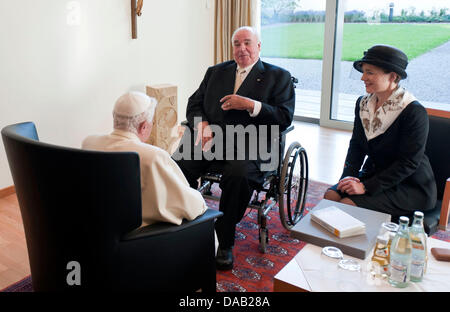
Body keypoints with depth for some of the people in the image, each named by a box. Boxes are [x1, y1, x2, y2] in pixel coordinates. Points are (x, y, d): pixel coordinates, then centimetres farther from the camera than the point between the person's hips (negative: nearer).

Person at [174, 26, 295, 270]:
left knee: (239, 174, -35)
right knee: (179, 165, -26)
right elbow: (194, 104, 18)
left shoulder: (278, 77, 13)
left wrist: (250, 105, -11)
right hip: (208, 139, 4)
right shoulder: (215, 72, 25)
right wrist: (201, 124, -4)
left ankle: (225, 243, -15)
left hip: (247, 145, -3)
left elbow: (285, 117, 1)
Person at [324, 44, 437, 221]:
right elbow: (356, 145, 7)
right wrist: (349, 176, -10)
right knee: (330, 196, -16)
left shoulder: (414, 112, -18)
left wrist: (366, 187, -23)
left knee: (347, 204, -24)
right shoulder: (363, 103, 3)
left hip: (410, 187, -6)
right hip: (374, 175, 7)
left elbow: (408, 163, -19)